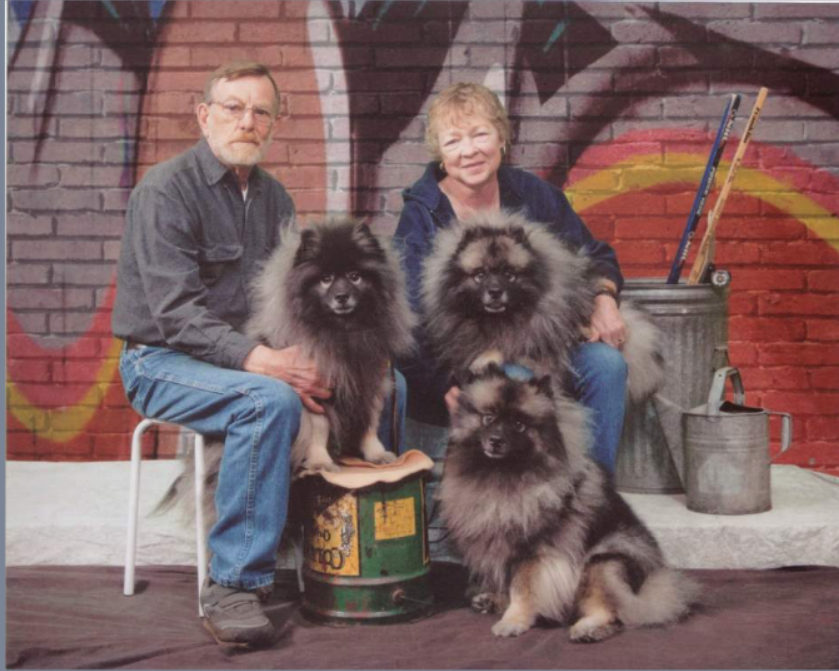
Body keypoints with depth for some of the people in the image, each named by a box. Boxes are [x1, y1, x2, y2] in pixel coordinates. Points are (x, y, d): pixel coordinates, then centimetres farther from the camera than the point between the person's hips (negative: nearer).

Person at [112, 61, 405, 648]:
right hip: (163, 361, -7)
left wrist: (304, 359, -13)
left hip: (256, 356, 7)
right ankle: (234, 585, -27)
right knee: (269, 402, -36)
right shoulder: (166, 191, -12)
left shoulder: (272, 197, 11)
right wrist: (262, 361, -33)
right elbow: (176, 312, -21)